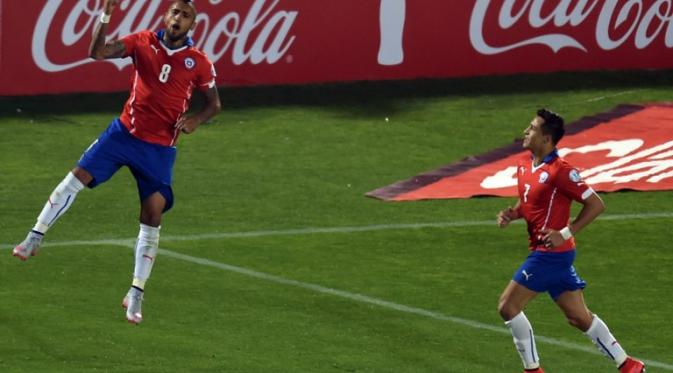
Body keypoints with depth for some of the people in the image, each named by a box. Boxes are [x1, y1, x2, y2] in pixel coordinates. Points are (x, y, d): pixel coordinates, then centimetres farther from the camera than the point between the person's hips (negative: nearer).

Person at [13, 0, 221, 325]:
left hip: (160, 148, -1)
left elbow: (214, 103, 8)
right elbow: (97, 53, -15)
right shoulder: (143, 42, -4)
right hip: (124, 132, 1)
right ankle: (34, 239, 9)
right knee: (77, 177, -8)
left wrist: (196, 120, -13)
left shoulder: (198, 63, -4)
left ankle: (136, 295, 1)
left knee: (152, 216, -7)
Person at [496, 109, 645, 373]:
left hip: (550, 252, -9)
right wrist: (511, 214, 2)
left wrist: (565, 233, -20)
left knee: (508, 306, -6)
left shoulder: (560, 171, -17)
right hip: (551, 254, 9)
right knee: (579, 317, 13)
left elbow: (596, 205, -15)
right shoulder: (524, 164, 8)